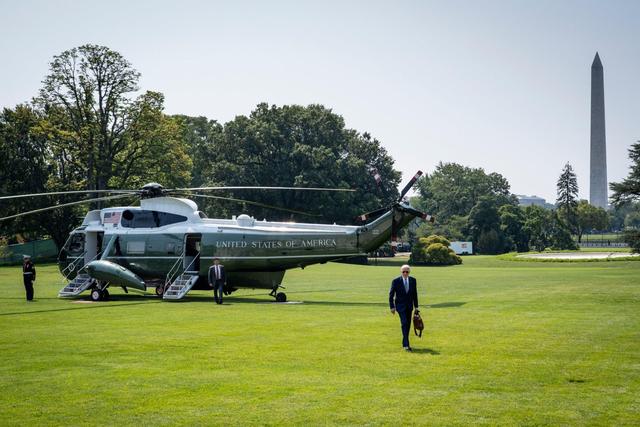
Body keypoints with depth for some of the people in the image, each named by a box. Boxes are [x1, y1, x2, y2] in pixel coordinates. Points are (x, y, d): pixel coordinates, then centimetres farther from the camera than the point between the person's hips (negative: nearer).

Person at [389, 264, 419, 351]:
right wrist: (392, 307, -9)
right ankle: (406, 344, -20)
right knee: (404, 323, -17)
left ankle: (404, 343, 22)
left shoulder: (413, 280, 1)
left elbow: (415, 294, 8)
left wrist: (416, 306, 8)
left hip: (409, 306, 5)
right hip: (400, 305, -5)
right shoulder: (396, 281, -10)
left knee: (408, 324, 8)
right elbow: (391, 294, -5)